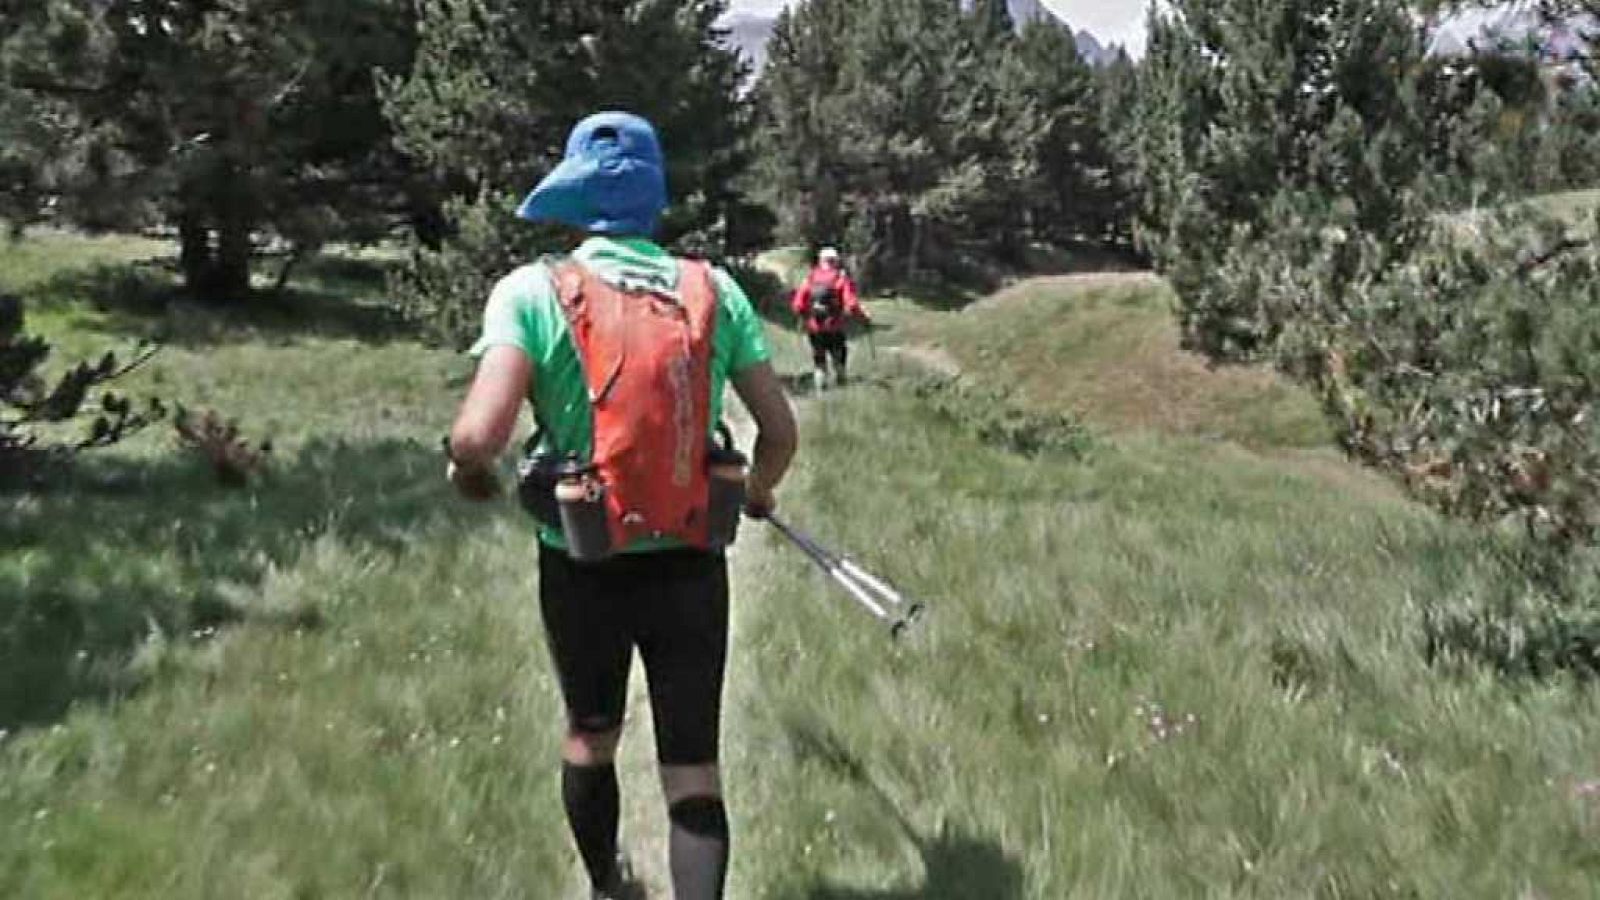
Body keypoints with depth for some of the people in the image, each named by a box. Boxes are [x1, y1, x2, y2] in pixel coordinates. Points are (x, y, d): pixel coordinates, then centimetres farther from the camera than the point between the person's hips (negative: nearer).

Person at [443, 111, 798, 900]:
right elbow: (780, 430, -1)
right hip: (690, 564, 0)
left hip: (582, 566, 0)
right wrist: (758, 491, 21)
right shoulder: (714, 289, -2)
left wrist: (470, 475, 2)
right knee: (693, 768, 8)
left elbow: (479, 435, -22)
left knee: (589, 736, 24)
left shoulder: (533, 289, -10)